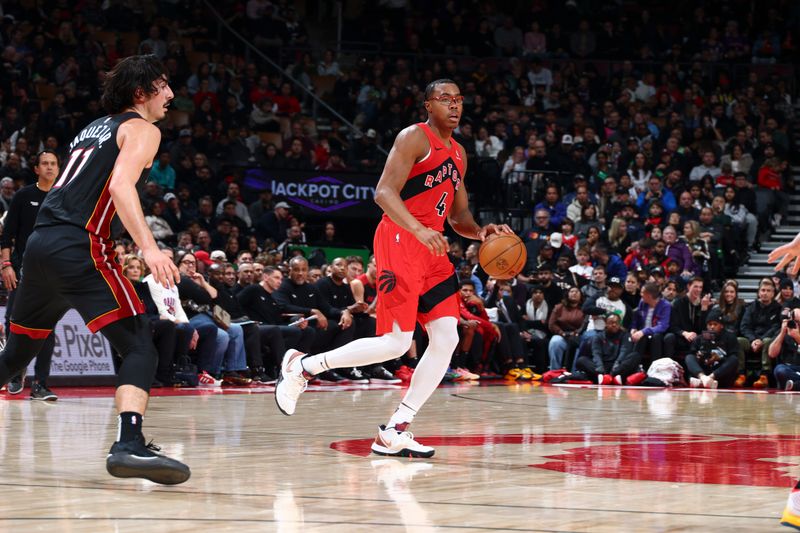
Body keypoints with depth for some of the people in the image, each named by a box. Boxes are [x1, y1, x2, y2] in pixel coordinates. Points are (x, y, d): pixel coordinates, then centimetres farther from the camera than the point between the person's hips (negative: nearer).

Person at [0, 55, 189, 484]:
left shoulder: (94, 128, 28)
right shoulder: (141, 129, 2)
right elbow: (121, 185, -16)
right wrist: (149, 248, -26)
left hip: (41, 242, 8)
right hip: (79, 247, -8)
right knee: (139, 347, -13)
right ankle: (129, 444, -33)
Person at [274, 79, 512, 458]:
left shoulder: (458, 154, 20)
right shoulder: (415, 138, -7)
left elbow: (459, 216, 25)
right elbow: (384, 192, -17)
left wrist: (480, 232, 3)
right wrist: (419, 230, -30)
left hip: (431, 247, 9)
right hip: (399, 241, -8)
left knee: (447, 339, -3)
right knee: (396, 342, -13)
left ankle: (395, 433, 0)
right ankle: (303, 366, 4)